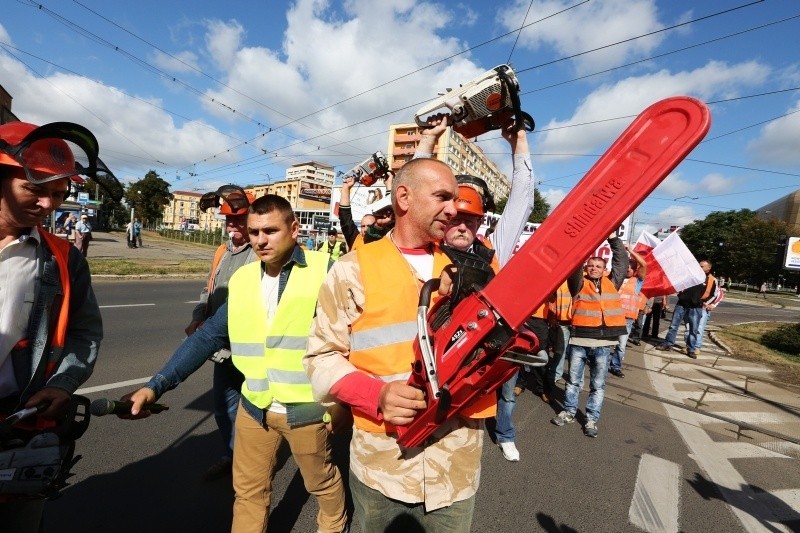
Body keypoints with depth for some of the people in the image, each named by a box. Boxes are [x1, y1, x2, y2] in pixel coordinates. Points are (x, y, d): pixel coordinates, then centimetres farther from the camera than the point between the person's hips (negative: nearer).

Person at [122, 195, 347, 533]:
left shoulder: (324, 272, -14)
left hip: (307, 408, -3)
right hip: (254, 407, 4)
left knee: (321, 481, 22)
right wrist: (157, 385, -5)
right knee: (248, 491, 21)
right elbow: (209, 336, 3)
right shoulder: (243, 279, 1)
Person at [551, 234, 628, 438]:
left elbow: (622, 262, 8)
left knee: (598, 385, 12)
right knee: (573, 380, 13)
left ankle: (591, 419, 25)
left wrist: (613, 237, 2)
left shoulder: (612, 283, 11)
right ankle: (569, 411, 29)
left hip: (603, 343, 2)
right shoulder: (580, 283, 4)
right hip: (579, 340, -2)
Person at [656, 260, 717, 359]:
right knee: (673, 325, 5)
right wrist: (680, 294, 3)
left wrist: (704, 302, 1)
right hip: (682, 304, 2)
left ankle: (691, 349, 13)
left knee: (694, 330, 4)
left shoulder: (712, 280, 0)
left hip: (696, 308, -2)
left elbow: (714, 294, 7)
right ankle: (668, 344, 13)